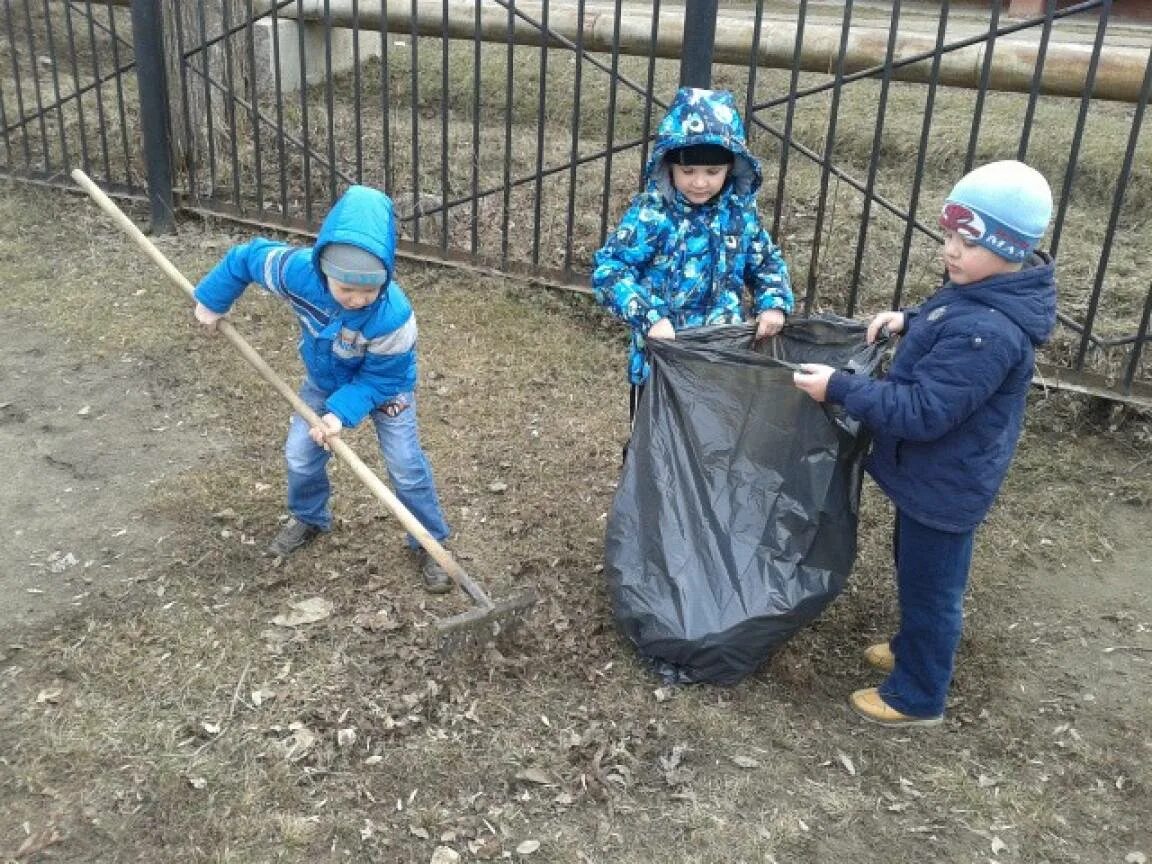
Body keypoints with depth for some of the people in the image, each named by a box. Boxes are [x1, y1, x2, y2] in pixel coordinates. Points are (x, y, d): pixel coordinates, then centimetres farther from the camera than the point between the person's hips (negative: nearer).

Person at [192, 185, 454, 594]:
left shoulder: (393, 316, -43)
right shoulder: (296, 270, -36)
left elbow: (378, 379, -27)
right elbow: (246, 257, -14)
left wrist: (341, 414, -37)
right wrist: (211, 300, -2)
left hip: (385, 385, -4)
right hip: (324, 380, 4)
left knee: (405, 464, -6)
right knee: (300, 454, 9)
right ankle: (309, 518, 38)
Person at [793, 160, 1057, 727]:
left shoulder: (986, 332, -34)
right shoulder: (984, 294, -3)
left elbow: (923, 411, -33)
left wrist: (840, 389, -30)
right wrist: (910, 320, 2)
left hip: (945, 484, -10)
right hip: (933, 472, 10)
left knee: (930, 587, 10)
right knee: (916, 571, 29)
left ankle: (917, 698, 30)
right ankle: (913, 650, 52)